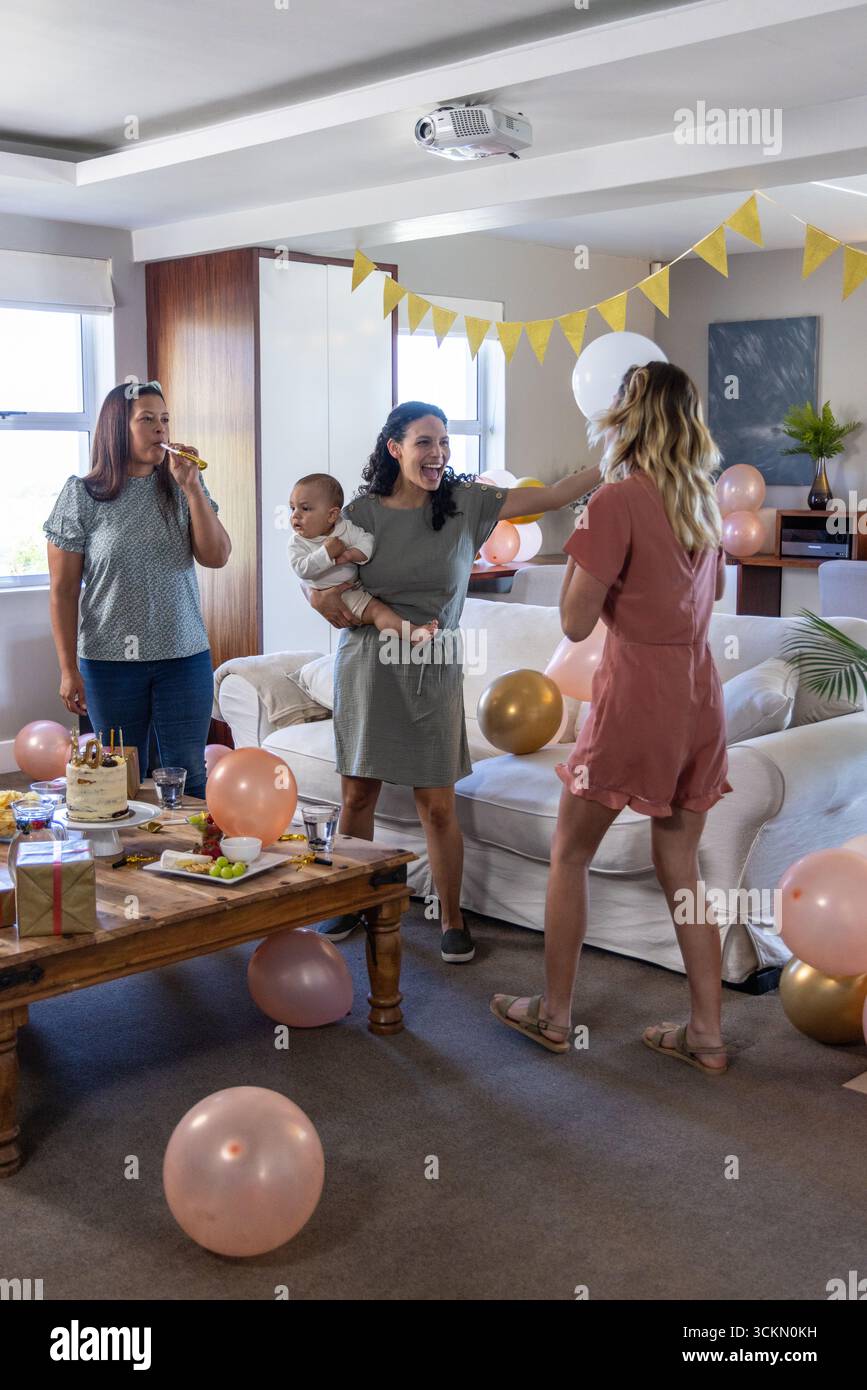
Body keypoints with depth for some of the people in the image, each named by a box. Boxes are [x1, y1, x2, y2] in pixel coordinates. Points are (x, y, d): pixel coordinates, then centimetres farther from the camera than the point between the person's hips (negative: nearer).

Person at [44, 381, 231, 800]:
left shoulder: (182, 489, 4)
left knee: (188, 777, 5)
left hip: (184, 657, 2)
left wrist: (192, 487, -13)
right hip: (111, 662, -2)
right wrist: (68, 669, -5)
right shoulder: (81, 495, -4)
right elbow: (63, 590, -2)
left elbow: (217, 557, -6)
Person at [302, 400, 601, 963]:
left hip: (433, 669, -1)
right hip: (368, 665, 1)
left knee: (438, 804, 0)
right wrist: (323, 596, -12)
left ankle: (452, 920, 15)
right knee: (359, 793, 9)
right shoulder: (363, 511, -1)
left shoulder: (466, 502, -2)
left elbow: (546, 498, -7)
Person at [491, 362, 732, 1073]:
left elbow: (576, 622, -12)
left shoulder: (617, 500, -13)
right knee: (681, 867, 14)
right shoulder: (705, 502, 8)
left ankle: (554, 1014, 21)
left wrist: (579, 541, 1)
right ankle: (707, 1033, 19)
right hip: (701, 698, 7)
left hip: (635, 696, -7)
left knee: (570, 856, 11)